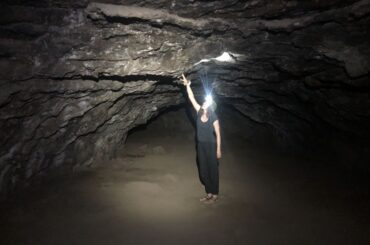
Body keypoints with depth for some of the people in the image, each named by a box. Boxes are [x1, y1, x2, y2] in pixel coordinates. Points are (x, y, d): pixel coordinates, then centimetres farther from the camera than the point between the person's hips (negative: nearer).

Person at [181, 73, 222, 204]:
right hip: (200, 145, 6)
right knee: (203, 171, 12)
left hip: (211, 146, -6)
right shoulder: (199, 112, 0)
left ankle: (215, 194, 18)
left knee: (212, 170, 4)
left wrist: (218, 149, -12)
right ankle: (209, 193, 26)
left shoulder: (213, 117, -14)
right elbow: (192, 98, 1)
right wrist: (187, 85, -4)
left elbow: (218, 134, -11)